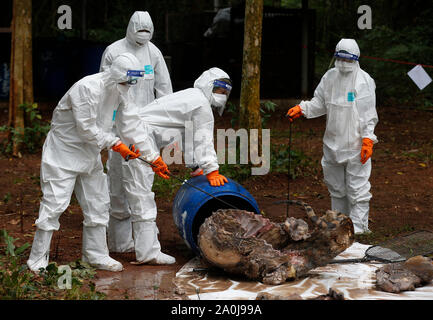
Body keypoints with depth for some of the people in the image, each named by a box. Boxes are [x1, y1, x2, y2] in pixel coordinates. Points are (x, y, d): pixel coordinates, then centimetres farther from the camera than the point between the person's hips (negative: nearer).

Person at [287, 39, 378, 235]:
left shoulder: (364, 80, -8)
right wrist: (301, 109, -3)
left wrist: (368, 139, -16)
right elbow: (319, 104, 15)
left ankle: (358, 229, 1)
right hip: (332, 144, 6)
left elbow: (368, 114, -9)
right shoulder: (329, 77, 8)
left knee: (357, 189, -5)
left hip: (356, 145, -6)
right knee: (336, 187, 16)